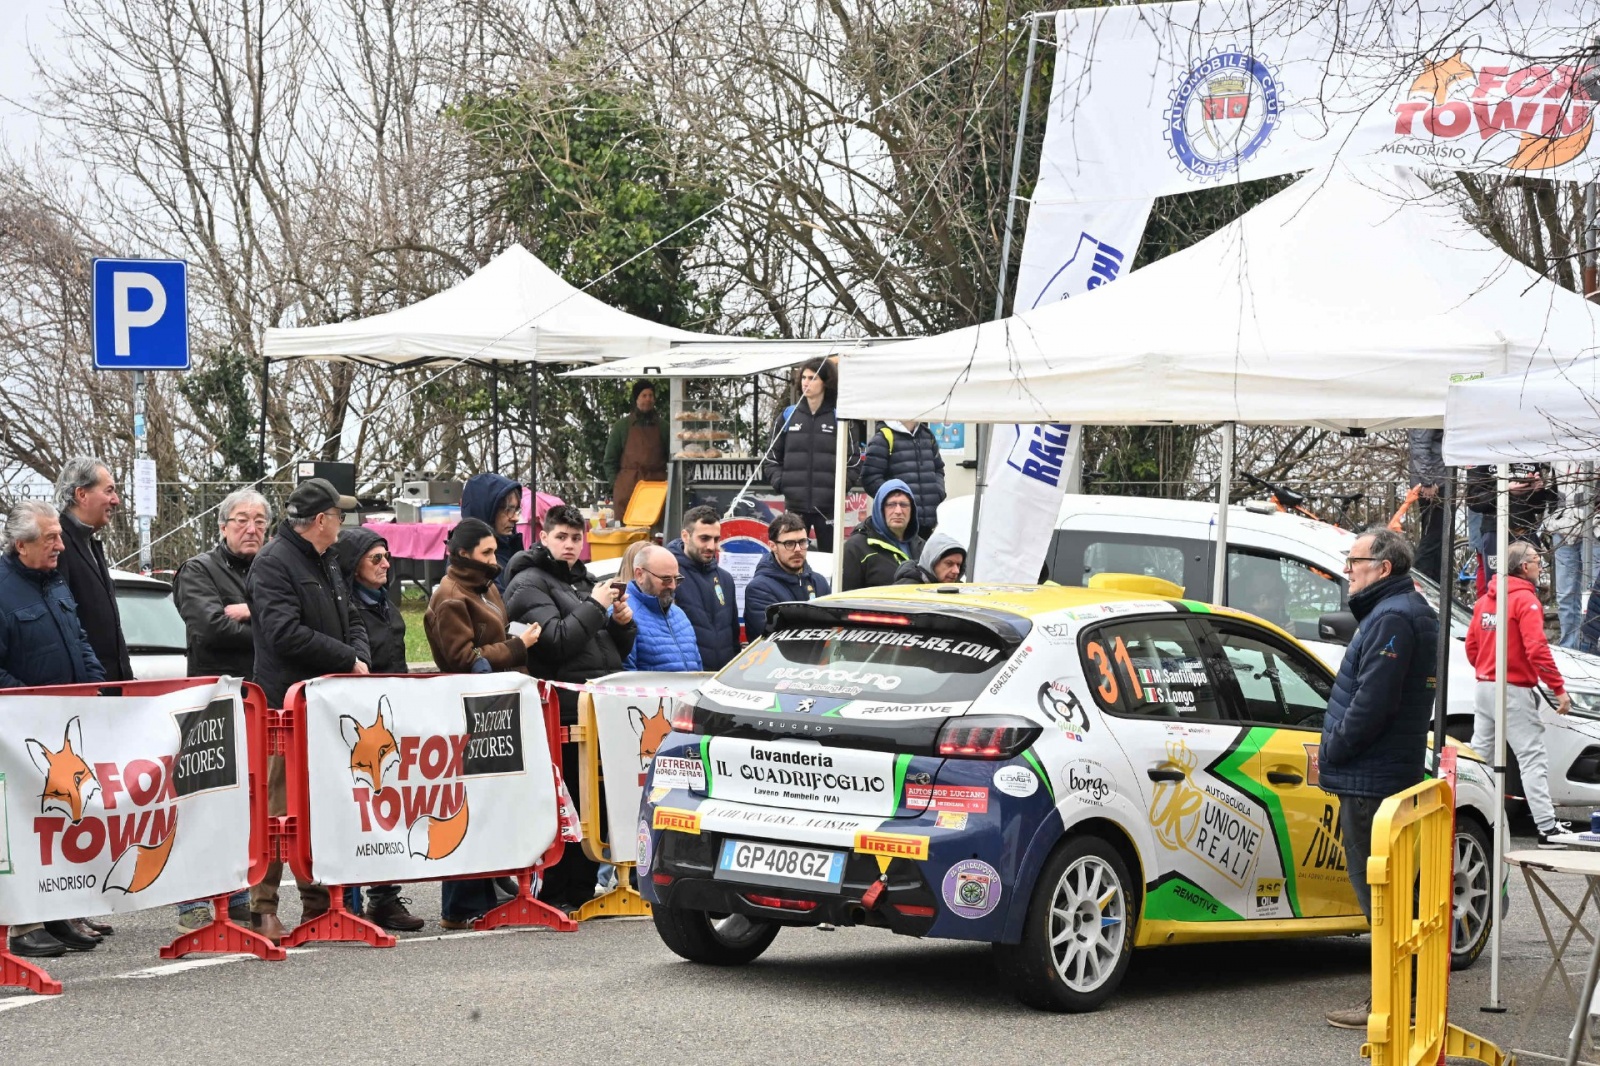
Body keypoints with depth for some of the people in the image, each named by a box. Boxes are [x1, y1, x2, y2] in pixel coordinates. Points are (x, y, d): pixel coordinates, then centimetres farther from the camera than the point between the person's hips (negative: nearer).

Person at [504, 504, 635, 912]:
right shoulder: (529, 583, -2)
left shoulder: (584, 581, 23)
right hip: (564, 714, -8)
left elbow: (618, 651, 24)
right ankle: (559, 895, -4)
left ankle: (583, 892, 14)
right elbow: (557, 641, -16)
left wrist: (623, 622, 5)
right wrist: (595, 607, -11)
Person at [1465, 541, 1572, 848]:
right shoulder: (1525, 600, -13)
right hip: (1515, 692, -8)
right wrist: (1559, 689, -19)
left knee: (1479, 755, 14)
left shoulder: (1485, 600, 11)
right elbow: (1537, 649, -21)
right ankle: (1547, 827, -11)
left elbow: (1471, 645, 15)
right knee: (1533, 759, -7)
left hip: (1484, 686, 8)